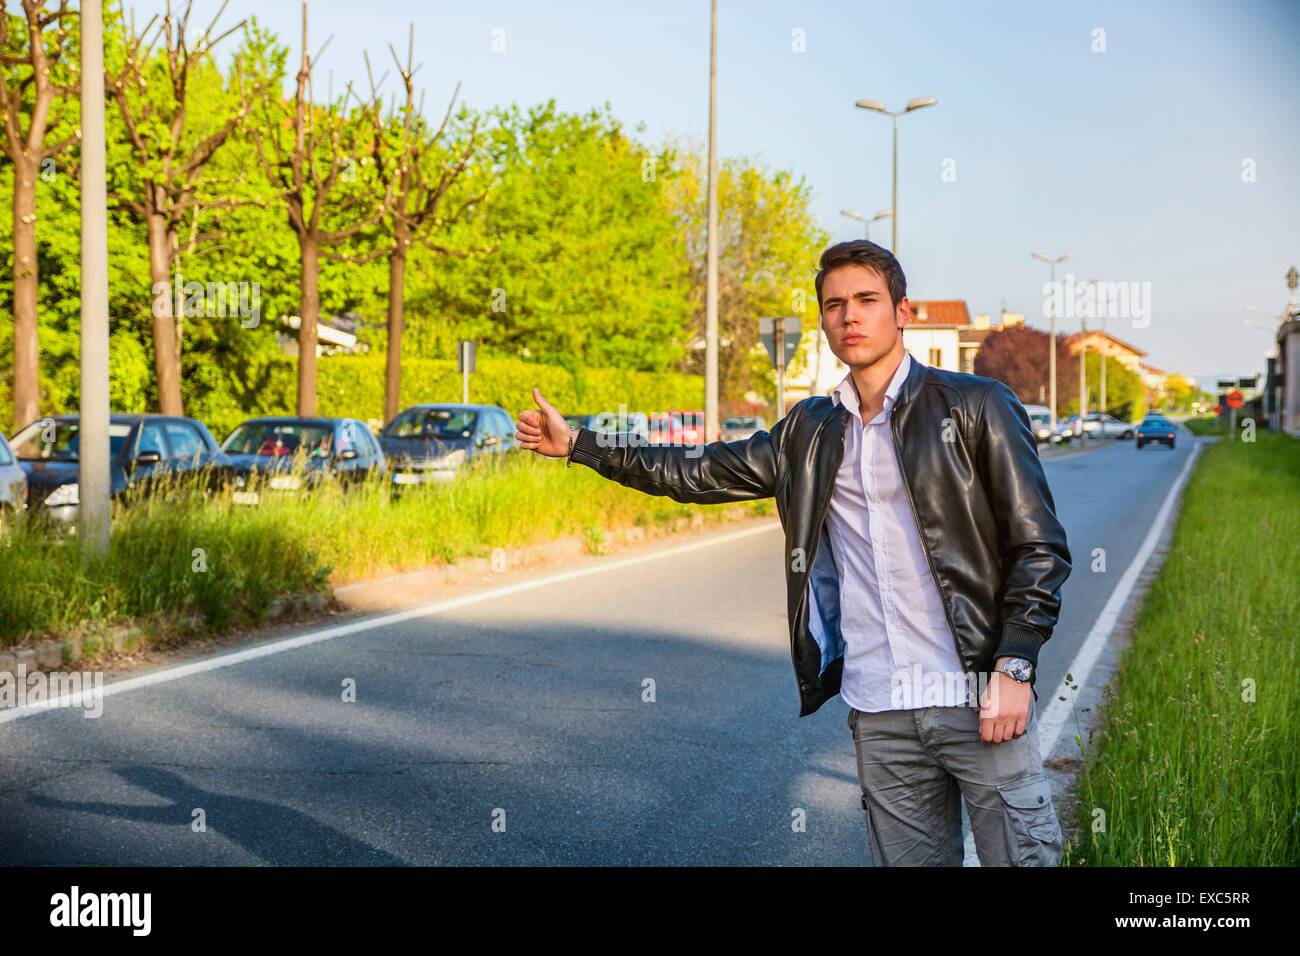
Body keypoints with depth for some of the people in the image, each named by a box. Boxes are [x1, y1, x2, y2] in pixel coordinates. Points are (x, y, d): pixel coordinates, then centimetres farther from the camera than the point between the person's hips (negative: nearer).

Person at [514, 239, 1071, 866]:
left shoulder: (974, 407, -1)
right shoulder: (812, 431, 13)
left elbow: (1039, 545, -3)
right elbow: (704, 474, 21)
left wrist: (1014, 668, -12)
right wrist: (575, 444, 21)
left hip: (978, 700, -4)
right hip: (879, 715, 4)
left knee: (1021, 856, -4)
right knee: (908, 856, 9)